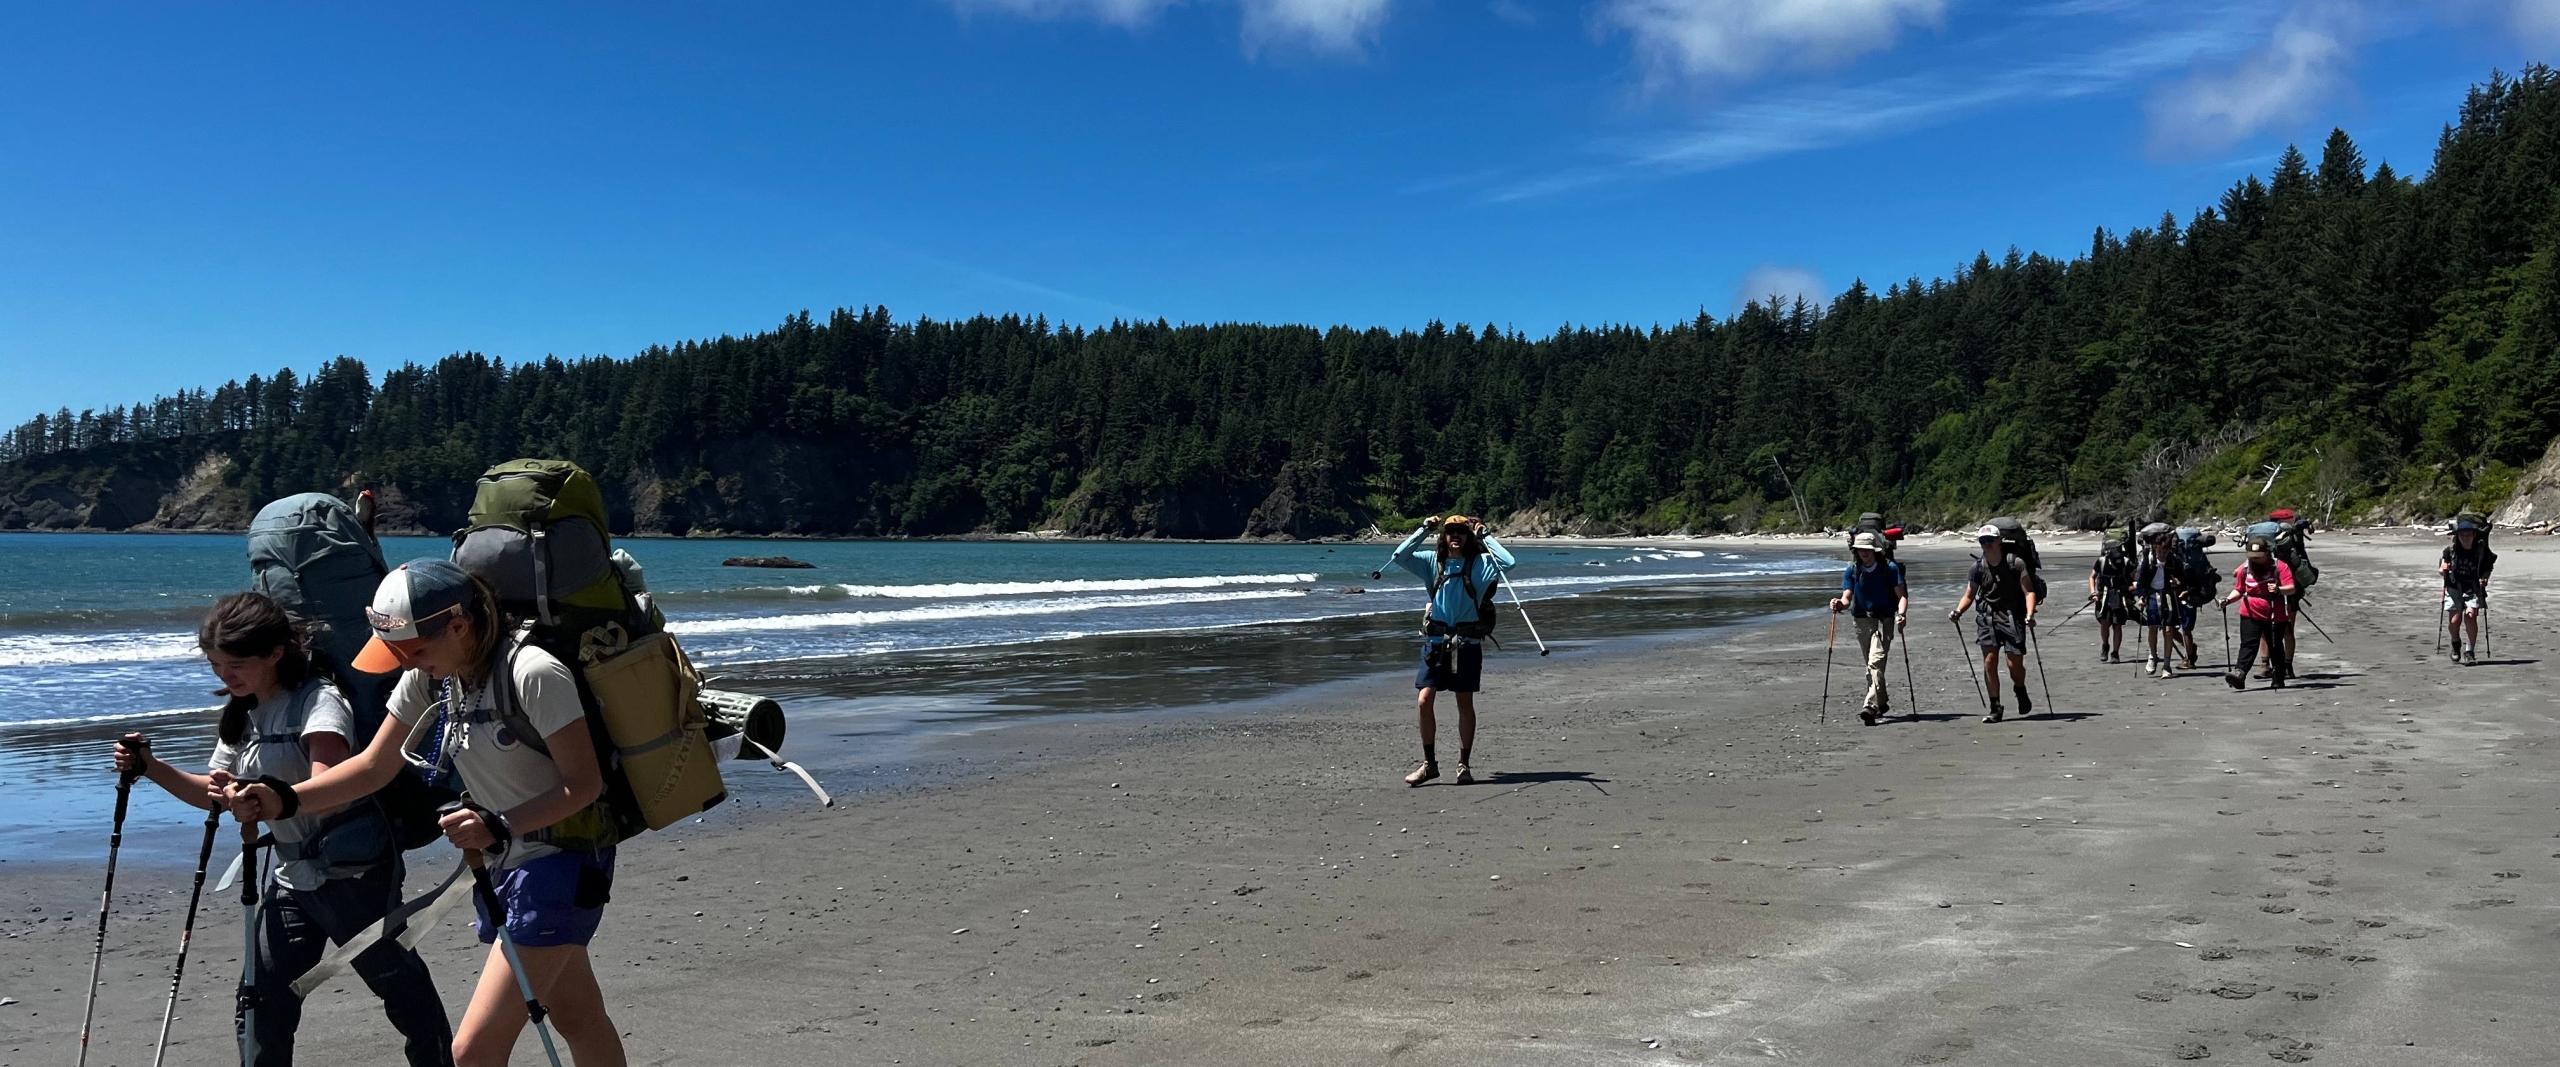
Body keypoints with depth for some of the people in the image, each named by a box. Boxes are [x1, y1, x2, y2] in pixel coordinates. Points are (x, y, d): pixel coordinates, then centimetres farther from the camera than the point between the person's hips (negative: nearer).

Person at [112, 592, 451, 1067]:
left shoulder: (319, 701, -17)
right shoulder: (242, 715, 9)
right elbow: (217, 795, 17)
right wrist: (150, 767, 4)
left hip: (352, 874, -8)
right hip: (293, 876, 8)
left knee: (403, 991, 1)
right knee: (260, 1005, 5)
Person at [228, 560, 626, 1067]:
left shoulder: (534, 673, -23)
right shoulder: (432, 675, 1)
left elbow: (585, 784, -21)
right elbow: (376, 765, 7)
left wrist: (500, 827, -31)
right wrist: (282, 799, -4)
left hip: (561, 859, -8)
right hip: (500, 861, 8)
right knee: (580, 1021, 20)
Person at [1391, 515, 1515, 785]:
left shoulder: (1479, 563, 0)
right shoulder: (1433, 561, 7)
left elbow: (1508, 562, -16)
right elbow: (1399, 557, -4)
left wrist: (1484, 535, -8)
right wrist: (1424, 530, -5)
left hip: (1467, 642, -2)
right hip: (1436, 640, 2)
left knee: (1465, 703, 5)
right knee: (1424, 700, -4)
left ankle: (1464, 765, 15)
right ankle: (1429, 764, 8)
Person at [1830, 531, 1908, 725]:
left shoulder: (1890, 568, -6)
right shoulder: (1852, 570, 3)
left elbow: (1902, 595, -8)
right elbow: (1847, 598, 0)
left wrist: (1901, 614, -27)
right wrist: (1840, 604, -24)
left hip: (1884, 620, -4)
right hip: (1862, 620, 4)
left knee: (1875, 662, -18)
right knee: (1872, 665, 13)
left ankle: (1871, 707, -26)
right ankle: (1882, 703, 31)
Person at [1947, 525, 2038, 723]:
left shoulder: (2015, 563, -5)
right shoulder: (1978, 567, 5)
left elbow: (2029, 592, -7)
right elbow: (1969, 596, 10)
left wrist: (2030, 614, -24)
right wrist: (1958, 612, -9)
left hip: (2012, 616, -2)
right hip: (1987, 617, 2)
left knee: (2015, 664, -3)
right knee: (1989, 662, -7)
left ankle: (2020, 691, 31)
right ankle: (1995, 709, -1)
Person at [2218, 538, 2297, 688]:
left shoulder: (2280, 566, -7)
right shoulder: (2245, 568, 4)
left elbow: (2291, 588, -15)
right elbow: (2239, 590, 15)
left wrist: (2279, 590, -36)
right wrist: (2228, 599, -3)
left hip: (2276, 615, -2)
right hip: (2250, 614, 2)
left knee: (2275, 647, 10)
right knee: (2248, 644, -11)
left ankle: (2278, 679, 21)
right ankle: (2239, 673, -25)